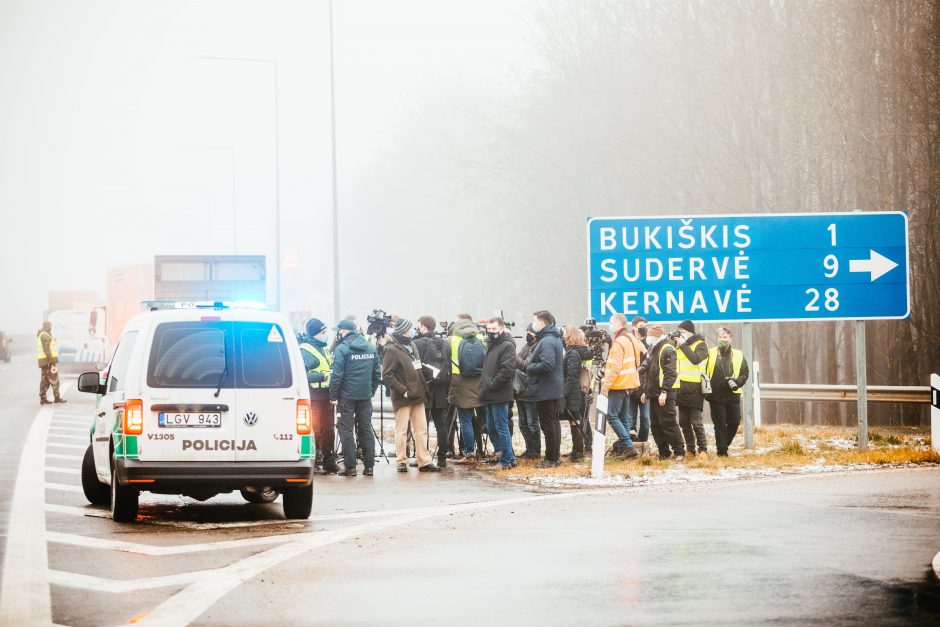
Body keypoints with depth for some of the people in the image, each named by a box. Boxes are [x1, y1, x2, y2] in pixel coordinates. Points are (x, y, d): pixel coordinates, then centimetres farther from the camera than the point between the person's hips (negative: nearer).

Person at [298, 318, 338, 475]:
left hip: (326, 395, 8)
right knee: (315, 430, -7)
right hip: (314, 396, -8)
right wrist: (322, 375, -22)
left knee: (328, 430, 11)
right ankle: (314, 463, -3)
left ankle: (329, 462, 18)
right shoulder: (305, 350, -10)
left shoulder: (324, 348, 18)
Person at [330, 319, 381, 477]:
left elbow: (337, 375, -14)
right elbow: (377, 373, 10)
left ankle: (350, 466, -1)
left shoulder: (342, 349, -11)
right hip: (366, 396, 5)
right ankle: (369, 465, 9)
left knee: (346, 431, 1)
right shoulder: (371, 348, 7)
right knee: (366, 430, 11)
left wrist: (333, 396, -8)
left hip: (347, 396, -5)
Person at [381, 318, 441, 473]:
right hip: (403, 397, -8)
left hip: (417, 395, 8)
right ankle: (402, 461, 7)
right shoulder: (392, 349, -12)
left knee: (421, 430, 7)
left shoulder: (411, 345, 13)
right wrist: (403, 390, -17)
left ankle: (424, 461, 11)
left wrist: (422, 387, 13)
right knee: (402, 430, 0)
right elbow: (387, 375, -16)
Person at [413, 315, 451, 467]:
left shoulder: (418, 344, -10)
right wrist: (447, 387, 12)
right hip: (441, 391, 5)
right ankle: (442, 458, 8)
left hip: (424, 389, -5)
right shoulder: (445, 344, 7)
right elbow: (450, 368, 8)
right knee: (441, 425, 8)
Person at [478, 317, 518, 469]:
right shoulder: (491, 345, 19)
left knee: (501, 428, -5)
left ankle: (507, 460, 0)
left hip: (500, 395, -10)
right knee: (491, 428, 13)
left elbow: (507, 370, -20)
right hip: (490, 396, 10)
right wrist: (484, 386, 14)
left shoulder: (507, 346, -10)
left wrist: (491, 385, -18)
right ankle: (501, 453, 21)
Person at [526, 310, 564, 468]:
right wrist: (531, 367, 10)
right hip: (555, 389, 10)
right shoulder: (555, 339, 14)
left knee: (547, 424, -4)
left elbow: (546, 365, -29)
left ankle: (551, 458, 0)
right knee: (553, 422, 15)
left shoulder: (547, 342, -19)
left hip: (545, 391, -10)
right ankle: (555, 456, 21)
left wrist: (529, 367, -14)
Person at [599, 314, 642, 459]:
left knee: (612, 416, -8)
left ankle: (629, 446, -15)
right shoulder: (631, 339, 13)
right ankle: (622, 447, 15)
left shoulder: (618, 342, -16)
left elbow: (615, 367, -22)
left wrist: (605, 385, -19)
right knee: (622, 415, 14)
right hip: (629, 383, 10)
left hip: (618, 385, -10)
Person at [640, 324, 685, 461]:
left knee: (668, 424, -9)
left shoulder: (667, 350, -11)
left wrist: (664, 391, -25)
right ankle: (663, 452, 15)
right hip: (654, 393, 10)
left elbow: (671, 373, -20)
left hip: (665, 394, -10)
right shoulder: (653, 349, 19)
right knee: (655, 425, 9)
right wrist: (645, 391, 23)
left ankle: (679, 452, -3)